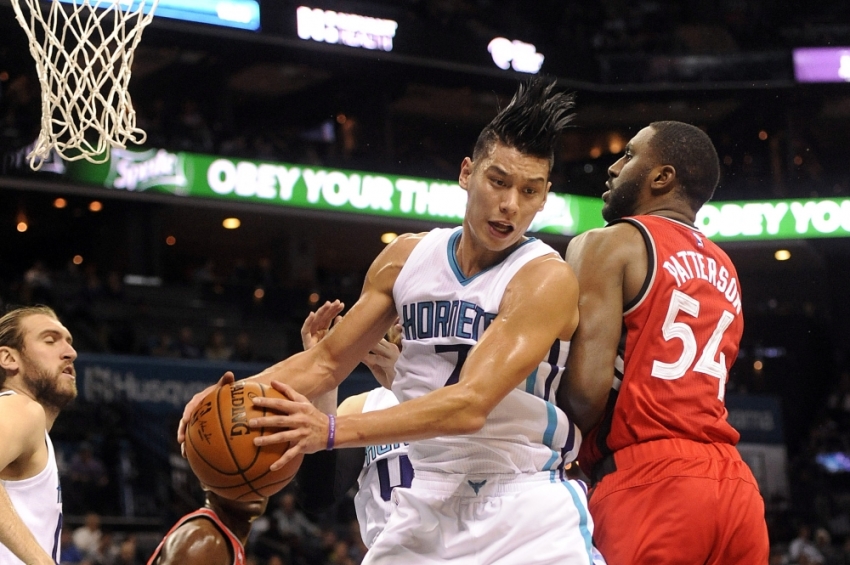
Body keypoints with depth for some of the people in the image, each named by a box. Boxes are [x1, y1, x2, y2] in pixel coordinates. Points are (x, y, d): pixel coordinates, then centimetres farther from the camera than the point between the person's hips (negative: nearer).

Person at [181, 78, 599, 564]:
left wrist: (332, 431, -33)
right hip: (428, 504, 5)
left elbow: (470, 405, -25)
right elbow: (326, 360, 12)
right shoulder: (407, 258, 5)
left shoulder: (547, 280, -15)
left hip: (529, 518, -5)